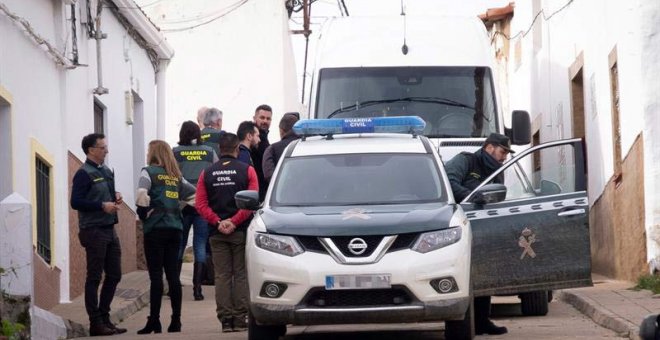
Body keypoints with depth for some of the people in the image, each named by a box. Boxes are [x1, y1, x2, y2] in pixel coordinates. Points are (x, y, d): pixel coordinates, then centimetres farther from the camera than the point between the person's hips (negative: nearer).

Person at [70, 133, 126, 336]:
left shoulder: (107, 172, 16)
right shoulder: (84, 174, -10)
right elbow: (76, 202, -18)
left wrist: (115, 198, 6)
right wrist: (103, 205, -22)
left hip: (109, 229, 9)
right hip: (93, 230, -9)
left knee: (114, 275, 11)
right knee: (94, 277, -4)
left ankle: (104, 318, 20)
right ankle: (96, 323, -1)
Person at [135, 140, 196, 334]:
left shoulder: (149, 172, -3)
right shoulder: (176, 176, 15)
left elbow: (141, 194, -19)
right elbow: (194, 194, 16)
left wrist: (143, 213, -5)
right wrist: (182, 211, 15)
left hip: (155, 229, -5)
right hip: (175, 228, 5)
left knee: (156, 276, -6)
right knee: (173, 275, 6)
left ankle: (154, 321, -8)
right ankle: (176, 321, 5)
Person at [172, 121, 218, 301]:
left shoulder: (175, 152, -1)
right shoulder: (209, 152, 5)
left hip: (182, 203, -1)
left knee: (179, 245, 10)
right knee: (200, 246, 3)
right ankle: (197, 288, -3)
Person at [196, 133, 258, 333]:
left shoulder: (207, 173, 6)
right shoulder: (247, 170, -1)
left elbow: (201, 204, -3)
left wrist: (217, 222, -8)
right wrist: (234, 222, -12)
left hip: (217, 233, 2)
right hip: (241, 232, -2)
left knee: (222, 275, 4)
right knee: (241, 275, 3)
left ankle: (225, 319, -1)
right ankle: (240, 319, -1)